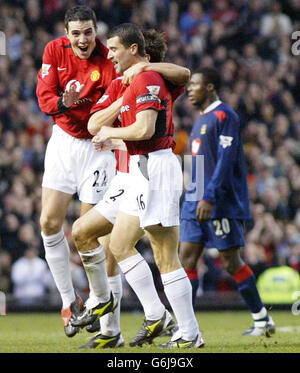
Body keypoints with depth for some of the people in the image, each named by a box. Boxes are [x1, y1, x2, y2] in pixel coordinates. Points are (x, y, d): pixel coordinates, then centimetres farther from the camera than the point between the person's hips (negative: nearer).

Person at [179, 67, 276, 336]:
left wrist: (209, 198, -25)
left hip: (221, 203, -9)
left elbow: (226, 160, -18)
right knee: (187, 257, -1)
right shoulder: (201, 119, 19)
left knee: (232, 261, -4)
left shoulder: (224, 116, -10)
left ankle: (262, 320, 7)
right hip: (197, 201, 9)